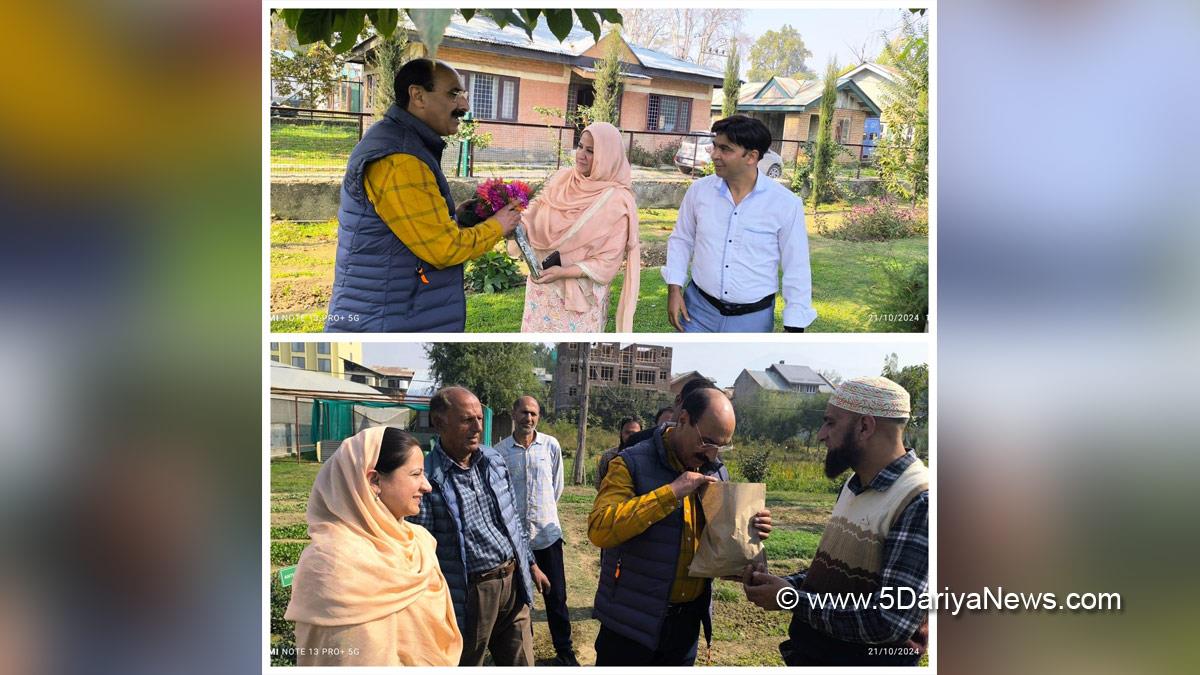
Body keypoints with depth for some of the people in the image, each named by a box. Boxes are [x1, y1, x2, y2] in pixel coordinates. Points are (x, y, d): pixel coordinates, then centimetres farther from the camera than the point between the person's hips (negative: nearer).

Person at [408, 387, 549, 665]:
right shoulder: (427, 479, -17)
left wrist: (530, 563, 20)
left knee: (521, 664, 14)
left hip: (513, 582, 6)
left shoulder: (493, 460, 4)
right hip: (468, 594, -6)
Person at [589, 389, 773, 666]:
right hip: (633, 619, -5)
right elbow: (599, 529, -25)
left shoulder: (718, 472, 6)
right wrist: (671, 492, -26)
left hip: (689, 619, 5)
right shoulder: (633, 464, -13)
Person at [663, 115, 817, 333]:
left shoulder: (786, 204, -12)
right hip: (699, 309, 2)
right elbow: (681, 240, 10)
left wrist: (794, 328, -6)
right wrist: (674, 289, 0)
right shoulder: (699, 190, -4)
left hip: (752, 319, -2)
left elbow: (796, 270, -6)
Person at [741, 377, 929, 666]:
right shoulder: (853, 488, 8)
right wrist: (780, 584, -2)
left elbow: (891, 622, -26)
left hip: (864, 658, -8)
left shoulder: (920, 504, -22)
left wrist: (793, 600, -19)